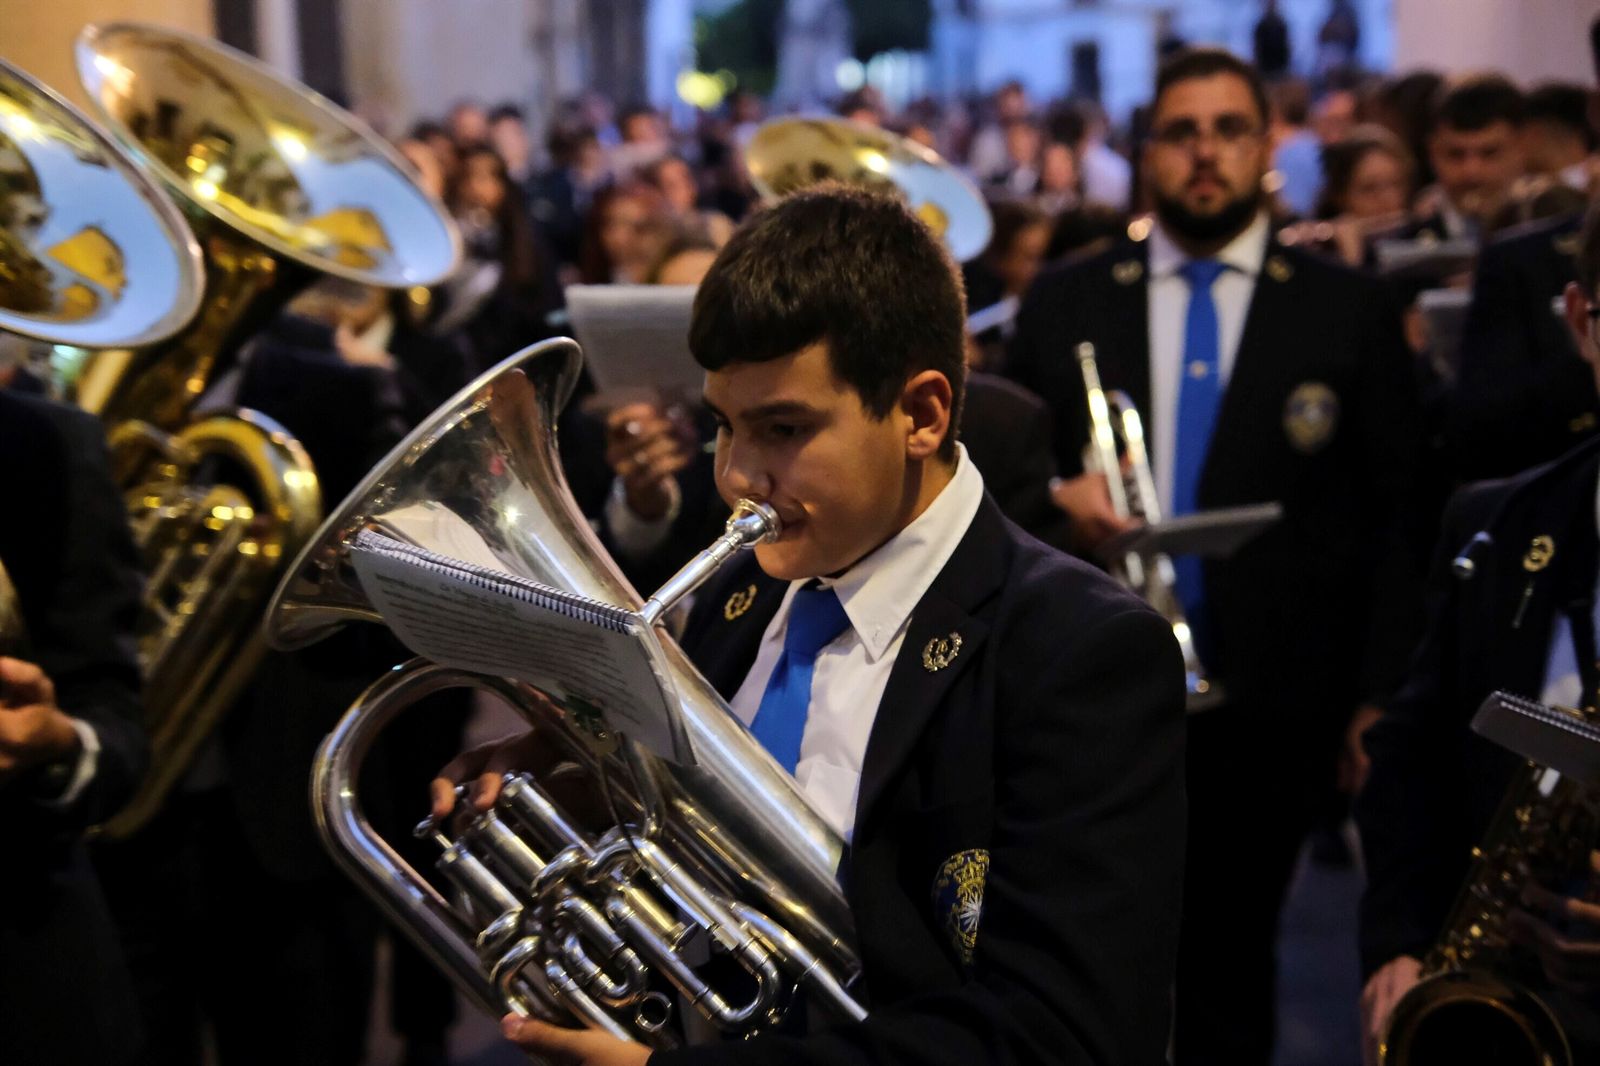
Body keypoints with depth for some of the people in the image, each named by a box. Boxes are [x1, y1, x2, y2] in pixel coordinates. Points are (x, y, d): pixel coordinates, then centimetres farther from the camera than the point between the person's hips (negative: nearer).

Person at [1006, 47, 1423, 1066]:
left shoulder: (1349, 309, 1)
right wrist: (1055, 494, -12)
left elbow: (1398, 513, 1)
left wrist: (1378, 701, -4)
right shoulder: (1064, 299, 6)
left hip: (1267, 705, -1)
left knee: (1229, 970, 10)